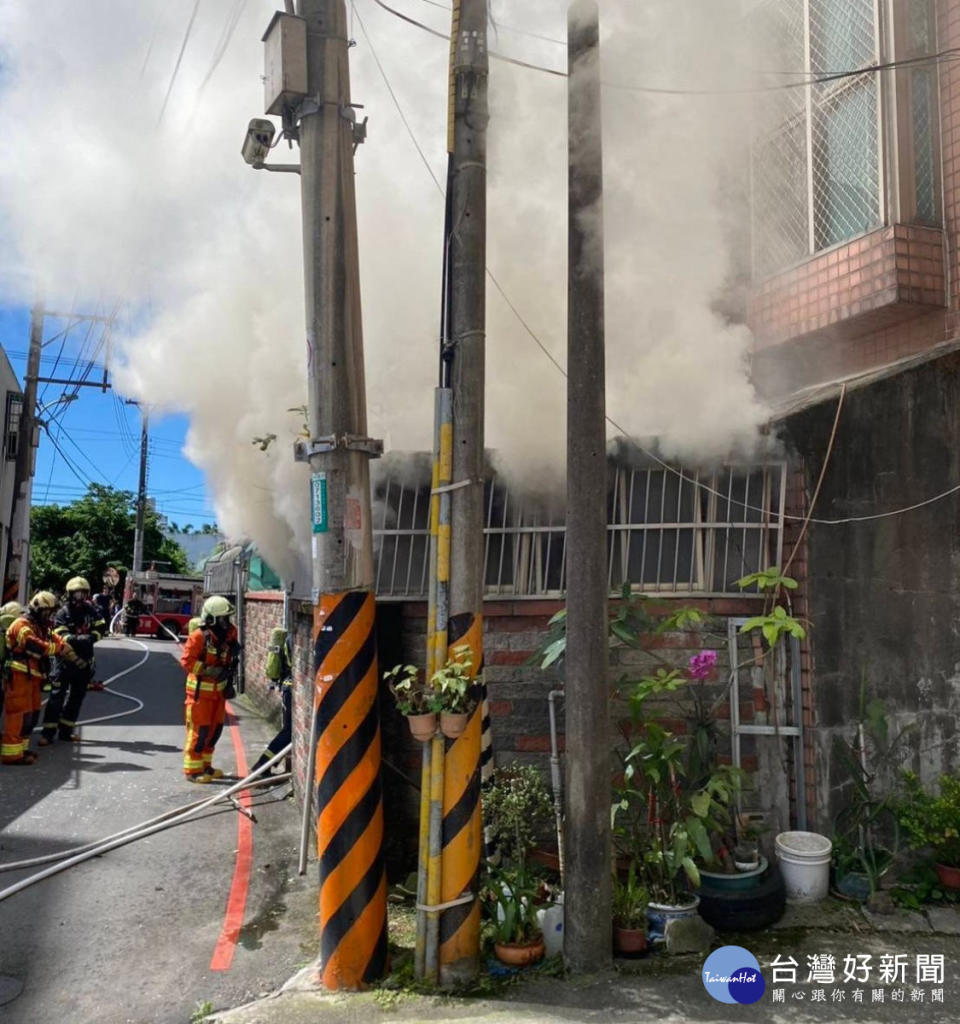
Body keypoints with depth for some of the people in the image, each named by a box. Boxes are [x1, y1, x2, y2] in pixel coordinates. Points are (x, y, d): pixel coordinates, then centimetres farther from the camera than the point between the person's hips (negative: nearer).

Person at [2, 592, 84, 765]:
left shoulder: (41, 627, 20)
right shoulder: (21, 625, -13)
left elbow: (58, 640, 20)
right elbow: (36, 646, -27)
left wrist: (75, 658, 11)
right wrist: (58, 648, -18)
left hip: (32, 676, 10)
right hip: (19, 675, -10)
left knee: (32, 713, 14)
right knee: (20, 713, -11)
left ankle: (21, 748, 24)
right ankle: (11, 753, -10)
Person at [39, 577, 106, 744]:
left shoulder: (91, 610, 4)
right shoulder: (62, 614, -6)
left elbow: (101, 627, 0)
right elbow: (62, 636, -16)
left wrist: (91, 637, -20)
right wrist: (80, 639, -31)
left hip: (84, 661, 4)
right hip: (65, 660, -4)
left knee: (76, 697, 12)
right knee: (56, 697, -5)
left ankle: (66, 730, 24)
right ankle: (48, 733, -1)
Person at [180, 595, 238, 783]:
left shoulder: (230, 634, 2)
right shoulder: (199, 637, -19)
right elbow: (187, 661, -19)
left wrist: (229, 682, 13)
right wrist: (210, 671, -27)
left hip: (218, 689, 7)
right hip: (200, 689, -7)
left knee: (215, 728, 13)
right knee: (199, 729, -4)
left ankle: (205, 765, 27)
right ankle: (192, 769, 7)